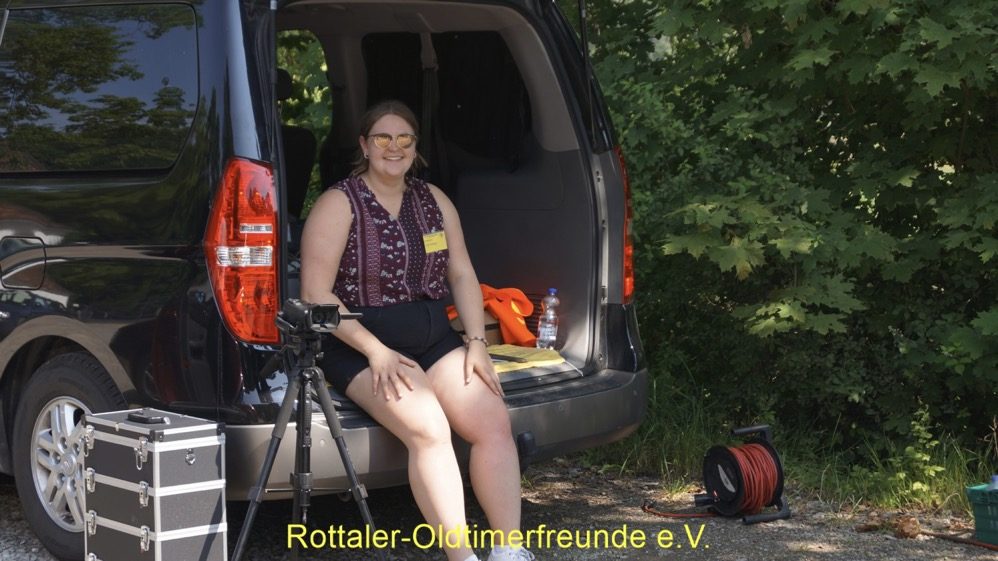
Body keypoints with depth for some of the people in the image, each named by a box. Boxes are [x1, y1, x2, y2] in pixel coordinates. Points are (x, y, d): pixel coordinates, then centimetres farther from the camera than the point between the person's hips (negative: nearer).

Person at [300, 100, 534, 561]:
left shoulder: (433, 200, 12)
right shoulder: (339, 204, -6)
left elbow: (462, 274, 13)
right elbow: (315, 295, -12)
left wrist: (477, 341, -1)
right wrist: (376, 351, -20)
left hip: (434, 339, 6)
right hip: (362, 346, -5)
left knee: (494, 422, -16)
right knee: (428, 428, -29)